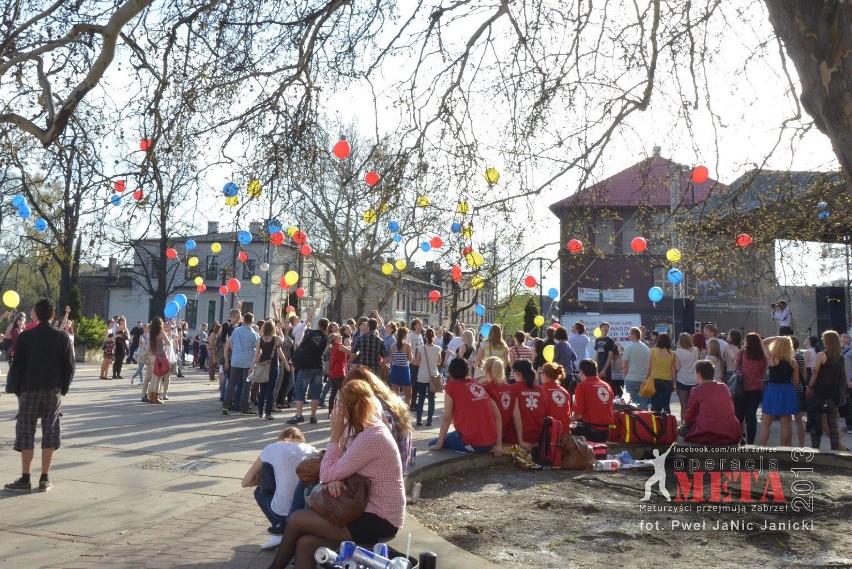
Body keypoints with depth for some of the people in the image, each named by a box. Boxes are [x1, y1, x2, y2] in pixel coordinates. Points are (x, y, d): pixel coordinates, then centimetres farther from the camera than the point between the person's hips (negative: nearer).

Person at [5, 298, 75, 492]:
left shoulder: (25, 337, -3)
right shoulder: (62, 337, -1)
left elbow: (17, 366, -2)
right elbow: (69, 367, 1)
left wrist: (17, 390, 9)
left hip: (29, 390, -1)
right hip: (54, 391, 1)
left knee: (26, 433, 5)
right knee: (50, 432, 6)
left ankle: (25, 479, 3)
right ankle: (45, 479, 6)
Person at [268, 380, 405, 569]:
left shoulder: (371, 437, -23)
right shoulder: (365, 429, 6)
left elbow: (327, 475, -18)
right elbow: (337, 471, 7)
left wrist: (335, 436, -12)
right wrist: (335, 480, -15)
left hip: (379, 520, -8)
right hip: (368, 509, 8)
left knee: (296, 520, -6)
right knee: (305, 544, -6)